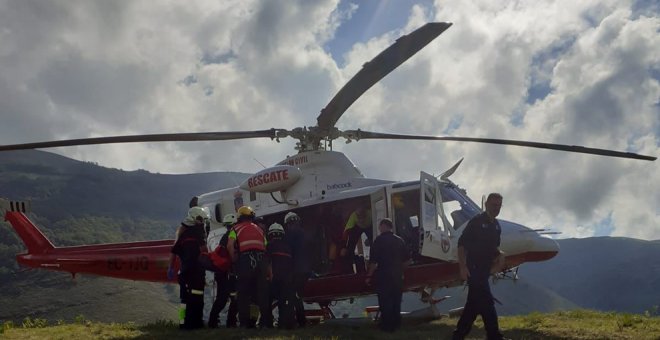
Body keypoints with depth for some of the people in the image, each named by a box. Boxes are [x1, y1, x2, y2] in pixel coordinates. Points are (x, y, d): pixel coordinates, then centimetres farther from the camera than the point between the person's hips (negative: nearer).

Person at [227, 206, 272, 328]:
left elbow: (230, 246, -8)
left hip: (245, 260, -3)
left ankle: (245, 322, -1)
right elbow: (266, 248, 13)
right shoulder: (258, 229, 22)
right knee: (263, 292, 5)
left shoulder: (236, 229, 11)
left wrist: (235, 260, 3)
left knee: (244, 293, 2)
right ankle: (266, 321, 3)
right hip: (261, 260, 3)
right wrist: (268, 268, 13)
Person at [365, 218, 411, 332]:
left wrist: (369, 276, -8)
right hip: (397, 277, 6)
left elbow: (373, 261, -17)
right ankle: (396, 324, 24)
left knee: (385, 302, 4)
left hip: (383, 277, -5)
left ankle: (387, 325, 8)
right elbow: (407, 260, 9)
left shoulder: (379, 240, -12)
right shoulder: (399, 240, 6)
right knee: (396, 302, 16)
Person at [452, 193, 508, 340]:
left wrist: (500, 255, 1)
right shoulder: (476, 221, -11)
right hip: (474, 268, -8)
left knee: (474, 304, 11)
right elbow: (462, 243, -14)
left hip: (484, 268, 8)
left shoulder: (496, 225, 13)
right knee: (487, 302, -10)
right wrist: (463, 267, -20)